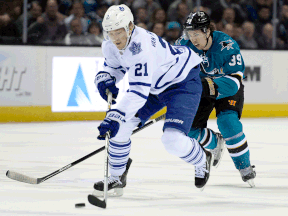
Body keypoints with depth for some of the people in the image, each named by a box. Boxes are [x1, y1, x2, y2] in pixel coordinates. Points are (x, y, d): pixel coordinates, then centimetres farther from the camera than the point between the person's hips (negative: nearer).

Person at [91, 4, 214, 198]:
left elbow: (138, 92, -44)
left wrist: (115, 117, -52)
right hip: (154, 85, 9)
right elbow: (113, 66, 12)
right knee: (121, 126, -2)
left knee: (173, 140, -21)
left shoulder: (141, 47, -38)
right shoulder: (111, 45, -11)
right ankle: (116, 177, 18)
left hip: (183, 82, -9)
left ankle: (202, 162, 13)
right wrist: (104, 79, -12)